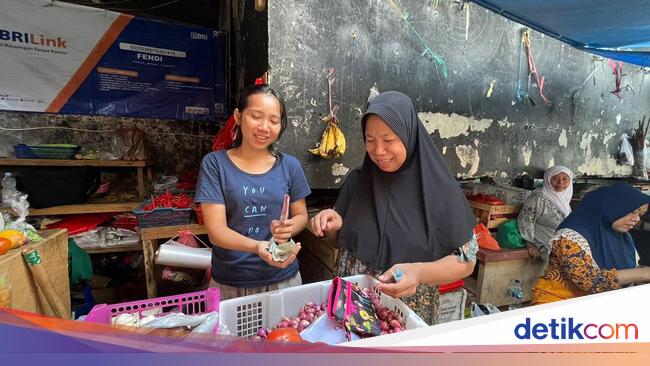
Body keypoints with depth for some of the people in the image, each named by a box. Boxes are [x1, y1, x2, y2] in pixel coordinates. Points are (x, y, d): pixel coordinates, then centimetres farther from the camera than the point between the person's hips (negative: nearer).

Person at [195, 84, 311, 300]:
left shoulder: (289, 165, -1)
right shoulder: (215, 163, -7)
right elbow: (216, 230, -12)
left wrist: (289, 228, -14)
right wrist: (257, 246, -30)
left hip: (283, 279, 2)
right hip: (230, 284, -1)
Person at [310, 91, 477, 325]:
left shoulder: (441, 191, -17)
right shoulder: (357, 181, -6)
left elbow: (466, 260, -11)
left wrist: (419, 272, -28)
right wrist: (332, 226, -16)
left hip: (410, 315, -3)